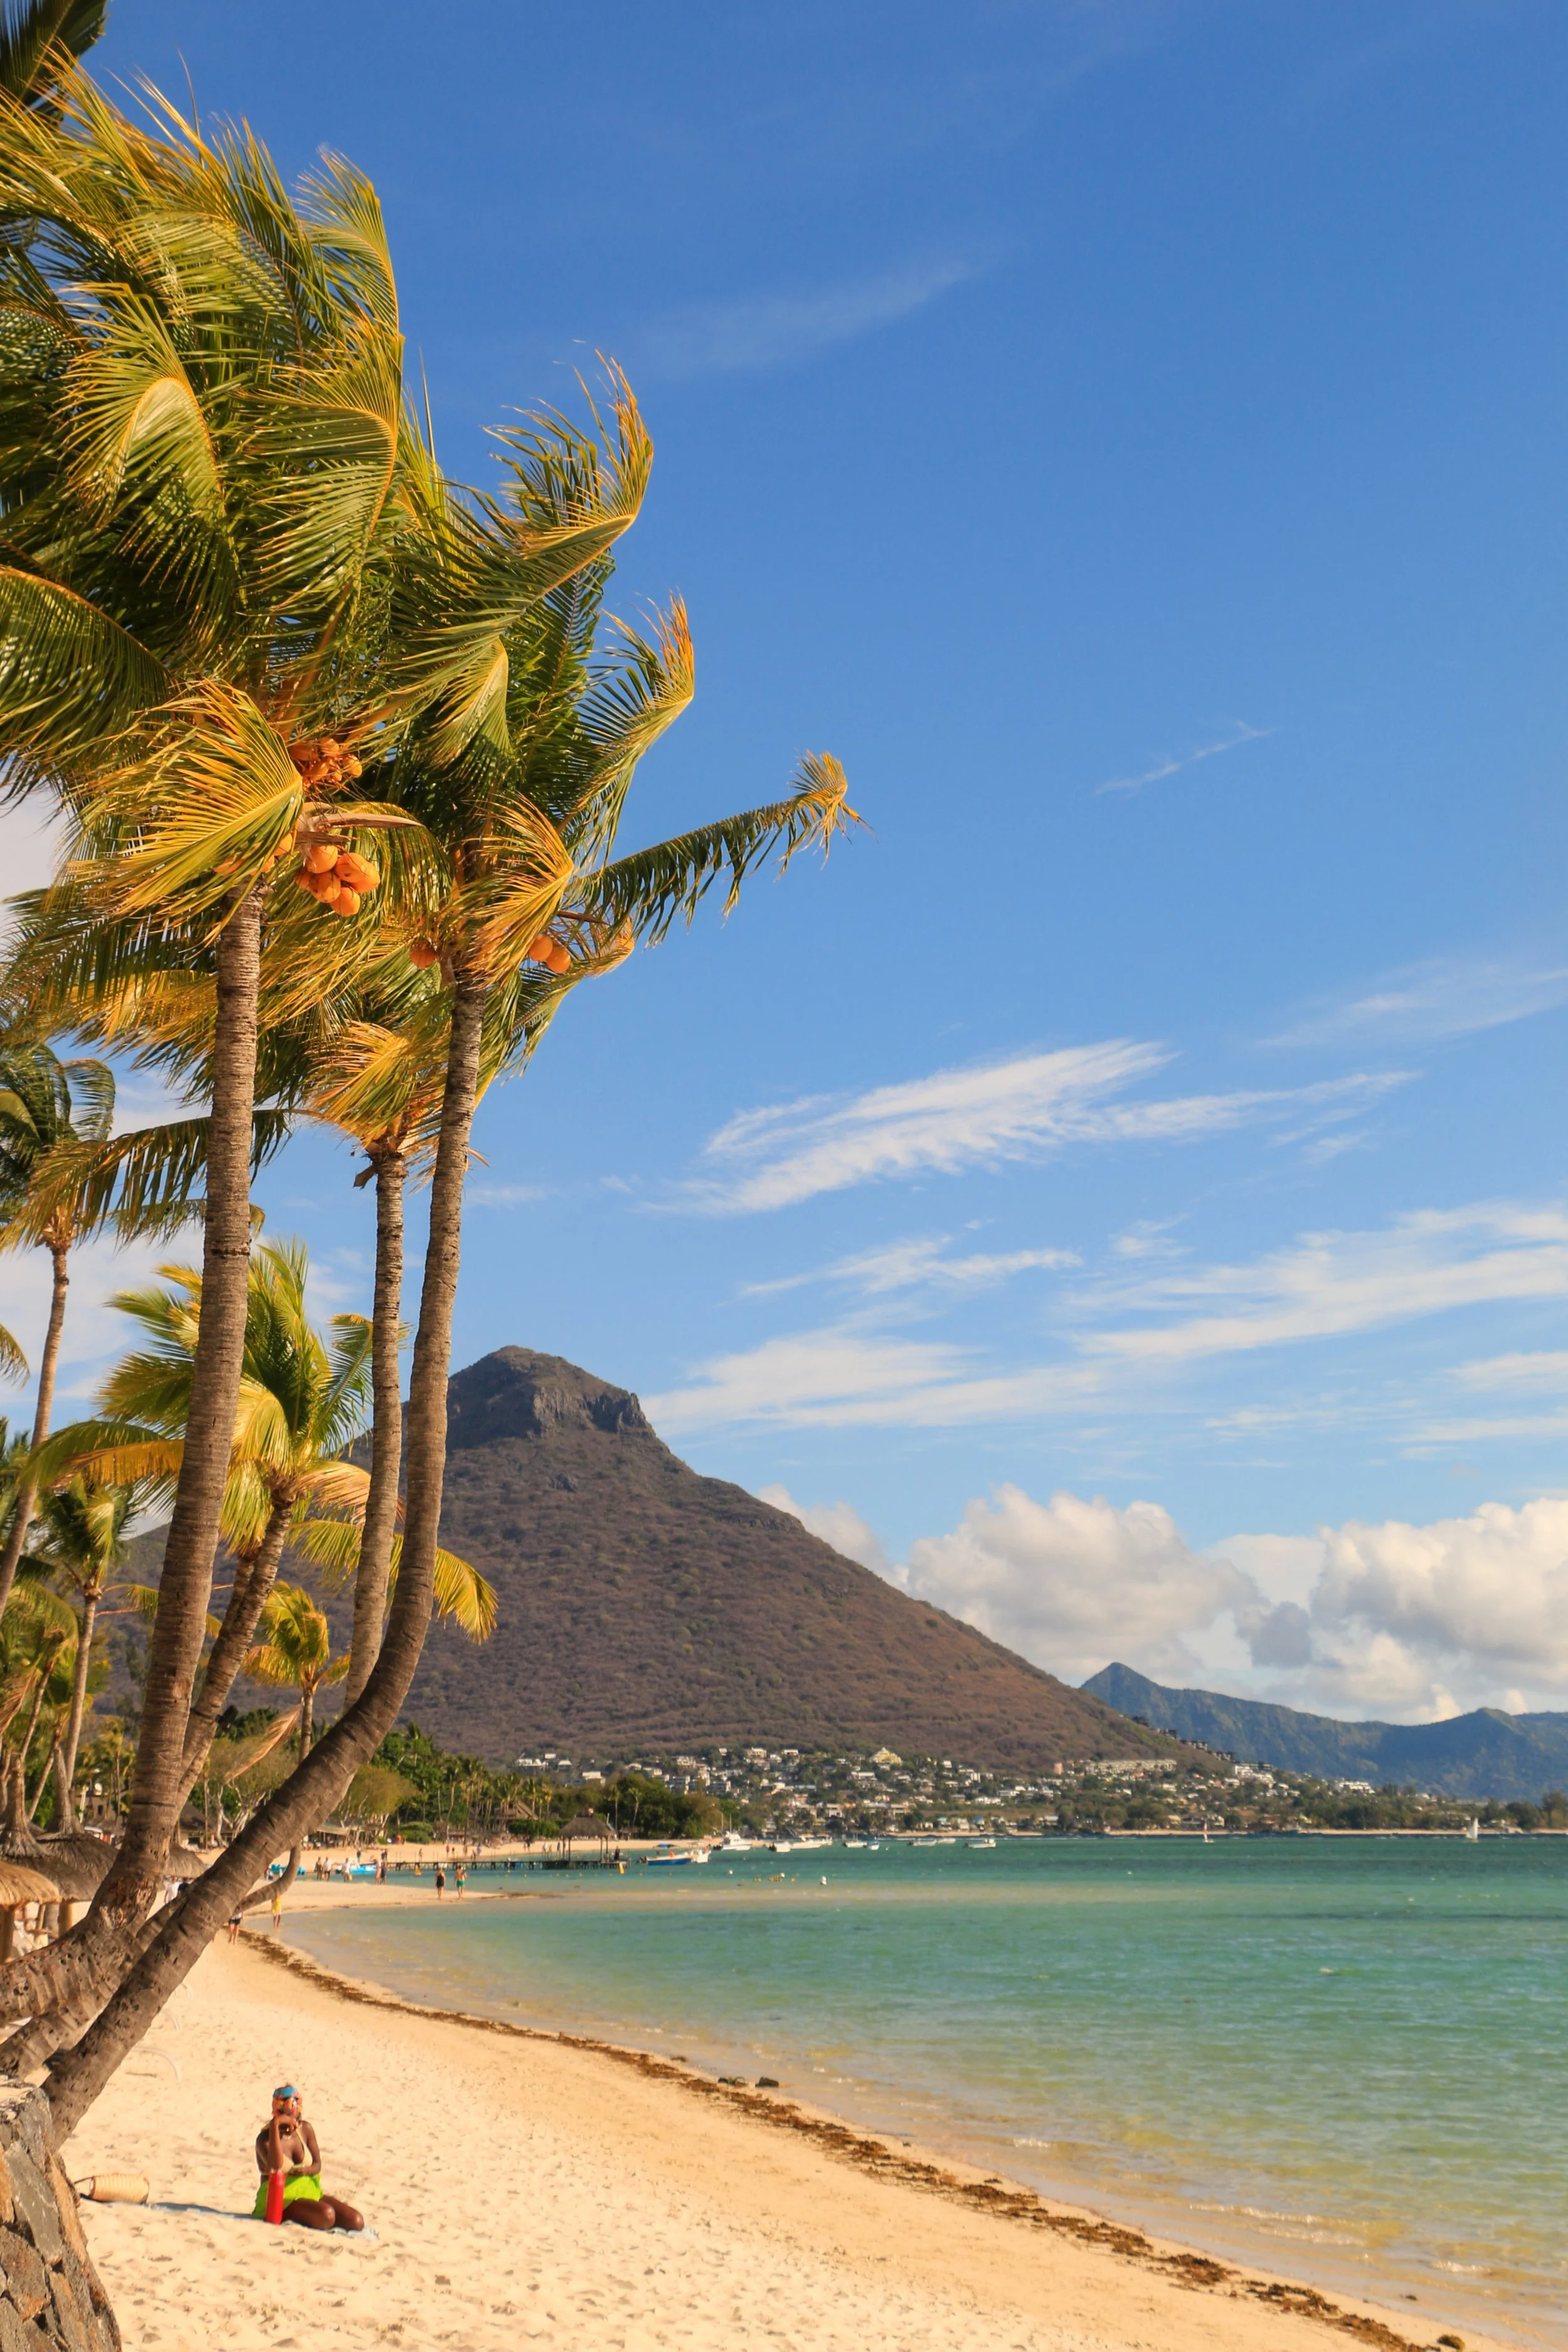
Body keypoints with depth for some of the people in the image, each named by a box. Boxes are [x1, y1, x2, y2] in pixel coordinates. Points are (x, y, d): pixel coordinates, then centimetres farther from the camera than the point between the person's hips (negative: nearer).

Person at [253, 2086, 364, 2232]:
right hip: (280, 2197, -7)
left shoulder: (305, 2129, 8)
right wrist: (275, 2125, -29)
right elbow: (276, 2165, -29)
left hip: (309, 2191, 7)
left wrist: (305, 2170, -15)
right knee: (326, 2214, -35)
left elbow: (317, 2165, 11)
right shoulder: (266, 2137, -9)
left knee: (357, 2221, -9)